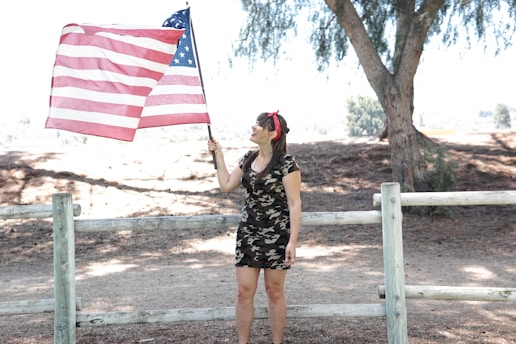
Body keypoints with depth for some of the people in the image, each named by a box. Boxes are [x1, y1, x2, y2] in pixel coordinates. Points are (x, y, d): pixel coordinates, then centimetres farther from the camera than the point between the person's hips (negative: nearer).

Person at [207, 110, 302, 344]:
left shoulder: (286, 163, -11)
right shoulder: (248, 159, 9)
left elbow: (294, 204, -12)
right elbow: (226, 185, 12)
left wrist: (292, 241, -17)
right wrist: (218, 155, 11)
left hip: (276, 236, -5)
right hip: (248, 234, 5)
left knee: (274, 291, 6)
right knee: (244, 291, 3)